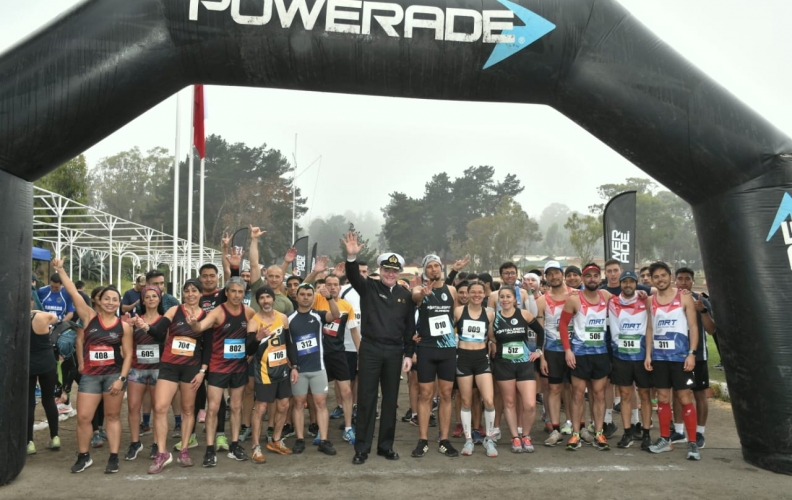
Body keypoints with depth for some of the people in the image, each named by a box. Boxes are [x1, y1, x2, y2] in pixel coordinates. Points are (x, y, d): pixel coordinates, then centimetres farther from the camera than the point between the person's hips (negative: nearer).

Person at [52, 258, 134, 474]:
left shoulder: (124, 326, -3)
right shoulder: (89, 317, -1)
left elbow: (128, 354, -2)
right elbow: (73, 293, -8)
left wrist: (122, 379, -10)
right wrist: (60, 270, -13)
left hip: (114, 374, -1)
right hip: (90, 375, 1)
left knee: (112, 416, 8)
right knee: (83, 417, 2)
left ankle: (114, 457, 15)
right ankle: (83, 456, 20)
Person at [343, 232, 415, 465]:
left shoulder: (405, 295, 6)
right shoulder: (368, 287, 0)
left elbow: (410, 327, 8)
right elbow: (353, 276, -21)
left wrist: (408, 354, 3)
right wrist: (351, 256, -40)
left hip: (394, 352, 3)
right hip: (370, 349, -2)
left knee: (390, 399, 10)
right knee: (366, 399, 3)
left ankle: (386, 445, 22)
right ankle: (362, 448, 12)